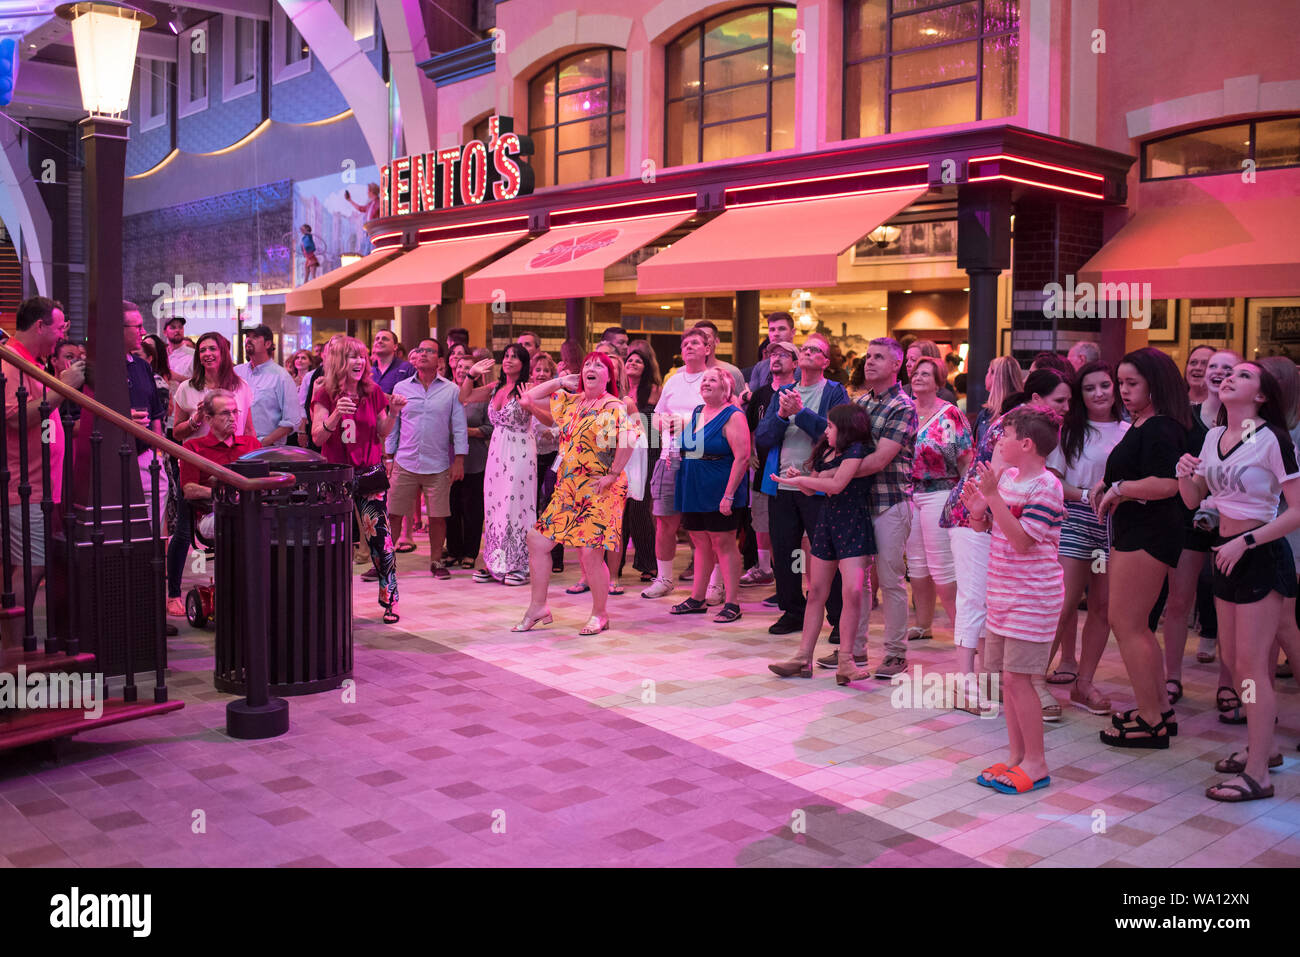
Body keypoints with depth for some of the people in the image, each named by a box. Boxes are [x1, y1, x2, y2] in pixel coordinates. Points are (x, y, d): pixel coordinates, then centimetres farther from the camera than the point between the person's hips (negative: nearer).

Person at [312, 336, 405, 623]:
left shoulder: (373, 392, 4)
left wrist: (393, 413, -8)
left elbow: (382, 434, 10)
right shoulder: (325, 394, -2)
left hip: (370, 473, 1)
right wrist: (336, 414, -27)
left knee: (379, 535, -6)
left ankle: (389, 599, 4)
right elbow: (317, 437, -10)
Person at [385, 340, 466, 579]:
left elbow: (459, 427, 3)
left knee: (438, 516, 3)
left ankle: (436, 561, 18)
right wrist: (387, 457, 7)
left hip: (438, 466, -1)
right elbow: (392, 426, 12)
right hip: (405, 463, 1)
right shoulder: (401, 388, 7)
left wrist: (459, 461, -3)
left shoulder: (451, 391, 3)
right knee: (393, 514, 1)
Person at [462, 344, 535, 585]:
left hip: (519, 454, -6)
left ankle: (518, 566, 4)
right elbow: (464, 397, 17)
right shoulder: (495, 388, 9)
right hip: (497, 451, 6)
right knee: (493, 504, 8)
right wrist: (472, 374, 6)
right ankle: (495, 563, 17)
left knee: (515, 503, -4)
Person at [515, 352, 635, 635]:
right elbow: (531, 397, 19)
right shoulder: (570, 402, 12)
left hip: (600, 491, -7)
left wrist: (613, 474, -21)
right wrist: (561, 382, 12)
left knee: (591, 553, -8)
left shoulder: (613, 407, -8)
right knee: (537, 540, 5)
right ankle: (537, 608, 17)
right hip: (568, 489, 7)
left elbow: (628, 440, -23)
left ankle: (599, 615, 11)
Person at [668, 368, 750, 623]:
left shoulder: (732, 416, -10)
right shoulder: (696, 413, 13)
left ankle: (732, 603, 2)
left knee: (723, 544, -3)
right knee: (701, 544, 13)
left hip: (718, 494, -7)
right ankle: (697, 599, 21)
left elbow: (742, 458, -17)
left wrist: (729, 494, -21)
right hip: (693, 492, 7)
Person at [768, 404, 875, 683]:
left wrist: (801, 479, -13)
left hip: (852, 526, -7)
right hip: (826, 521, 7)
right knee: (816, 592, 7)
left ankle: (845, 662, -5)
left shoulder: (856, 449, -12)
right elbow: (812, 489, 18)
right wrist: (798, 477, -4)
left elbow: (836, 484, -23)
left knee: (852, 591, -16)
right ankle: (803, 658, 11)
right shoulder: (826, 453, 11)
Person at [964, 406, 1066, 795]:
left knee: (1017, 678, -7)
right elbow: (984, 525, 16)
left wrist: (993, 495, -27)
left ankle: (1035, 765, 4)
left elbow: (1022, 541, -23)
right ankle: (1016, 757, 21)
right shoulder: (1007, 476, 7)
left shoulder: (1045, 486, -15)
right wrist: (976, 510, -5)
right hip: (1003, 592, 8)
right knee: (1008, 677, 11)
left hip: (1032, 597, -8)